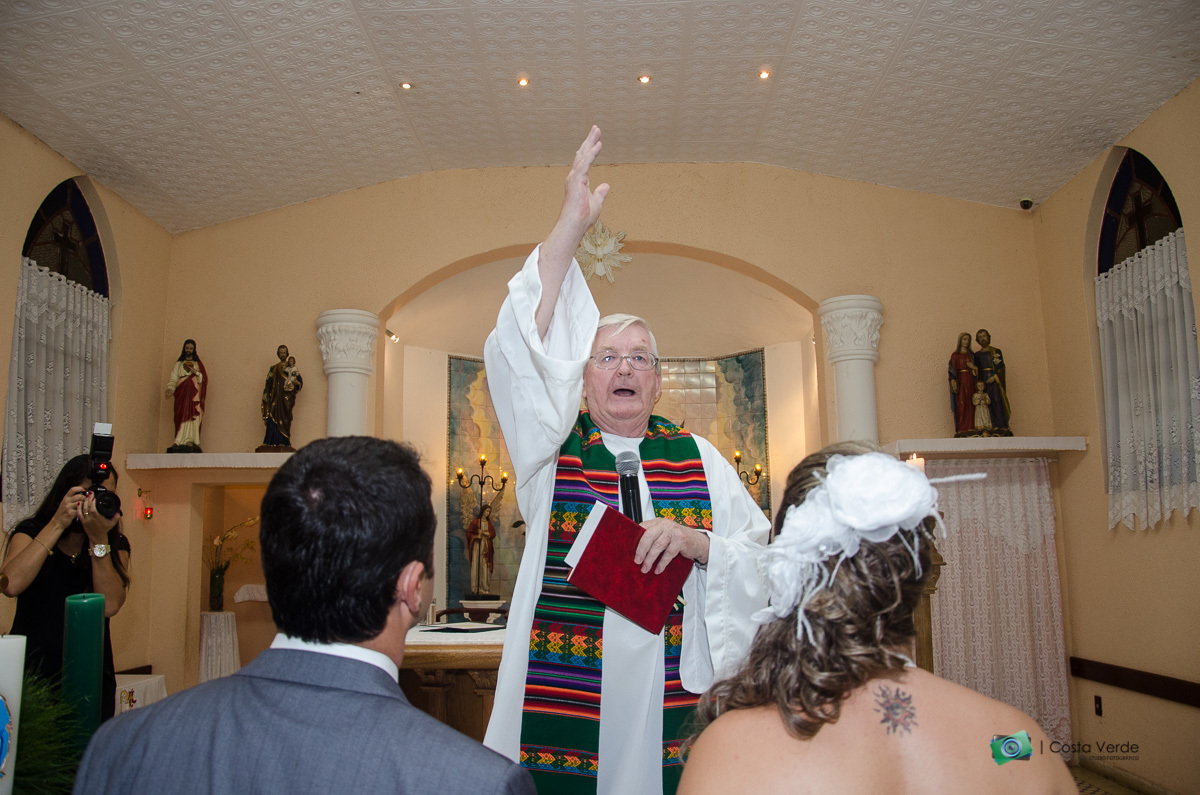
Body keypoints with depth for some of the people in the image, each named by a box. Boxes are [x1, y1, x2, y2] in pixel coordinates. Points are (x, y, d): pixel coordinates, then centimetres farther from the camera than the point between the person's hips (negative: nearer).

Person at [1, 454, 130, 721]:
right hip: (32, 672, -1)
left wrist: (98, 539, -18)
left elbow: (110, 606, -13)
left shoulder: (115, 545, 4)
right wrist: (57, 525, -20)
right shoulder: (31, 532, 1)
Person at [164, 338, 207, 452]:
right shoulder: (178, 364, 17)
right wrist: (170, 389, -9)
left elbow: (204, 378, 6)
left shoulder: (198, 364, 15)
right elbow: (173, 378, 7)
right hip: (182, 394, 1)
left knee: (192, 416, -12)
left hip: (194, 395, -1)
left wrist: (196, 372, -11)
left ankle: (191, 441, -17)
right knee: (182, 416, -8)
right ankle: (181, 442, -11)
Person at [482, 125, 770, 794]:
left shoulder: (698, 457, 3)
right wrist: (572, 225, -20)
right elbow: (519, 351, -15)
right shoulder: (552, 448, -1)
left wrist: (697, 543, -16)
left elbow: (765, 561, 5)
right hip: (560, 710, -1)